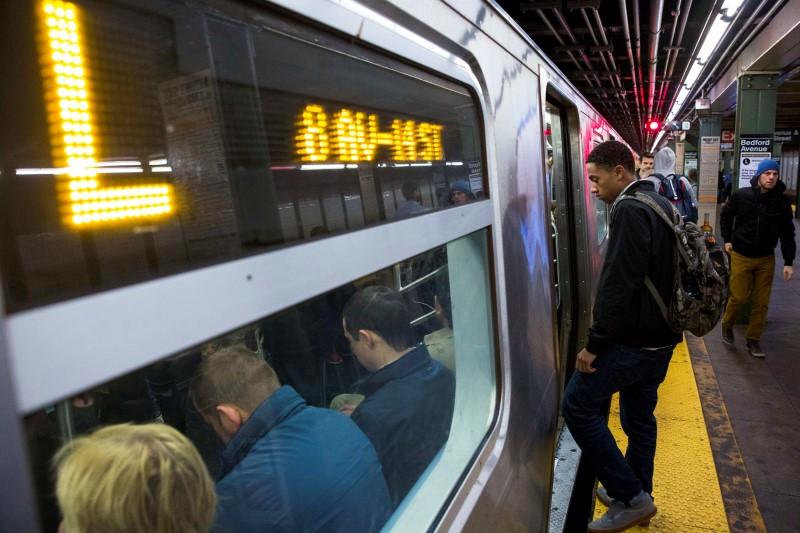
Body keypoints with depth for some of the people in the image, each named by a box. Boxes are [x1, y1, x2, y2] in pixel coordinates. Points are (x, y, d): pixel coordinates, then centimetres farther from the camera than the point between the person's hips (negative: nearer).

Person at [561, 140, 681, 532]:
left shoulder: (629, 210, -19)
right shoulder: (659, 204, 13)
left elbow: (618, 284, -25)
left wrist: (594, 343, -20)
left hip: (634, 339, -10)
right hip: (661, 334, 10)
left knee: (577, 405, -2)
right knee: (639, 415, 18)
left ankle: (629, 498, 5)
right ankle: (636, 497, 32)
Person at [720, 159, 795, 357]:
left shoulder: (782, 202, -5)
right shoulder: (742, 196, -9)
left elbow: (787, 233, -1)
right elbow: (726, 215, 9)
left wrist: (788, 262, -4)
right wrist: (727, 239, 3)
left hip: (766, 259, 2)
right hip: (741, 256, -2)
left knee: (761, 302, 5)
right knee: (738, 296, -1)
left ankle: (753, 339, 20)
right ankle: (727, 326, 28)